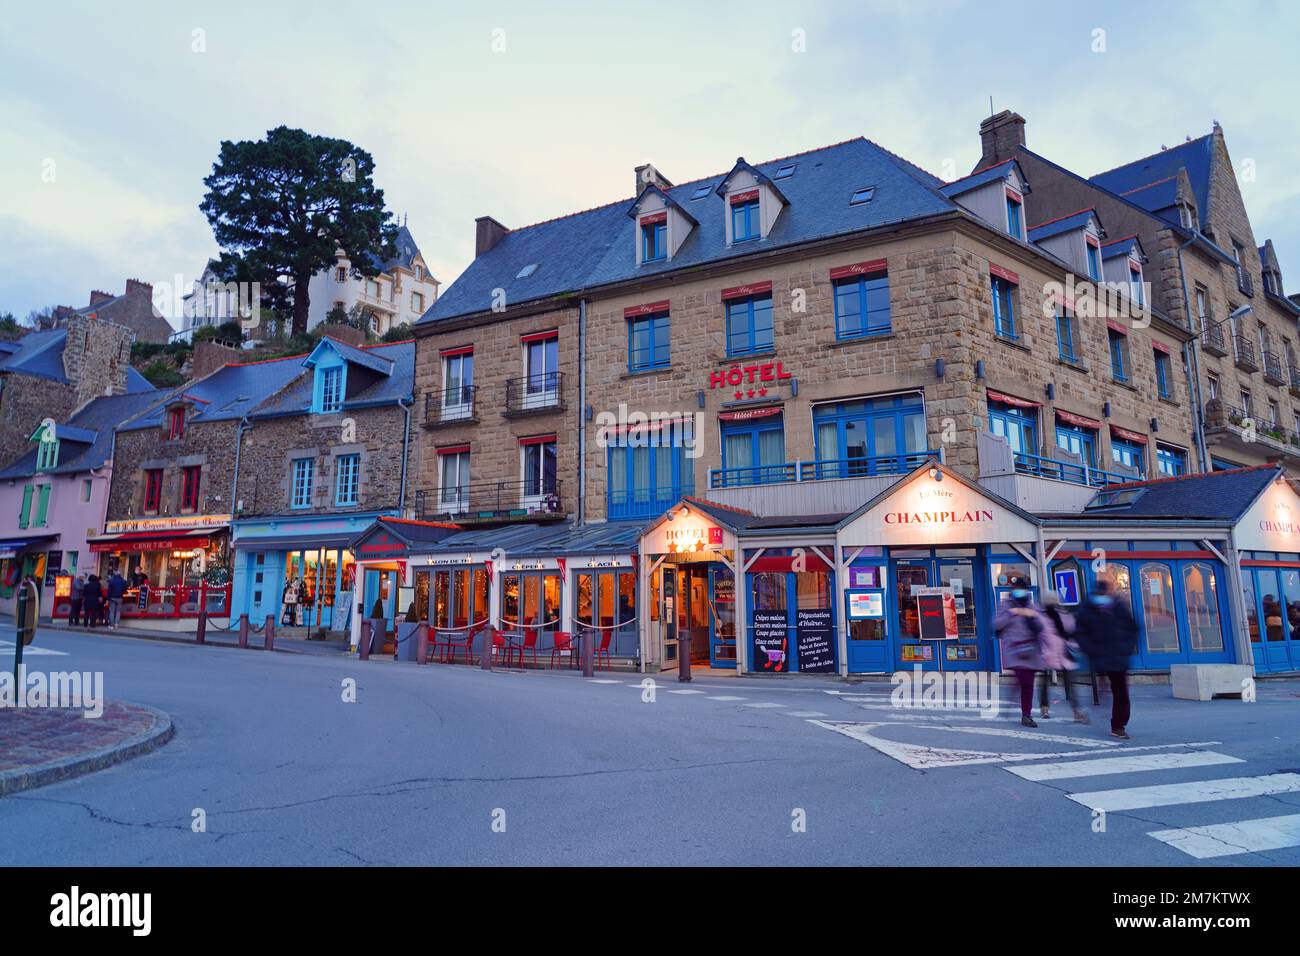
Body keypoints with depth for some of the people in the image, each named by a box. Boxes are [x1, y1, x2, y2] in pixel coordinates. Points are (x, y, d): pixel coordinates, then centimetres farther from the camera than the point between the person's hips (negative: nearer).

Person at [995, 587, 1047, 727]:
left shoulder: (1032, 607, 14)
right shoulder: (1006, 606, 4)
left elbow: (1042, 626, 9)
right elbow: (997, 624, -4)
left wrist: (1034, 616, -9)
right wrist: (1010, 613, -14)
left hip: (1031, 651, 4)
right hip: (1015, 649, -4)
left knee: (1028, 684, 4)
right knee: (1025, 681, -18)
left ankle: (1026, 715, 13)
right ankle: (1025, 715, -6)